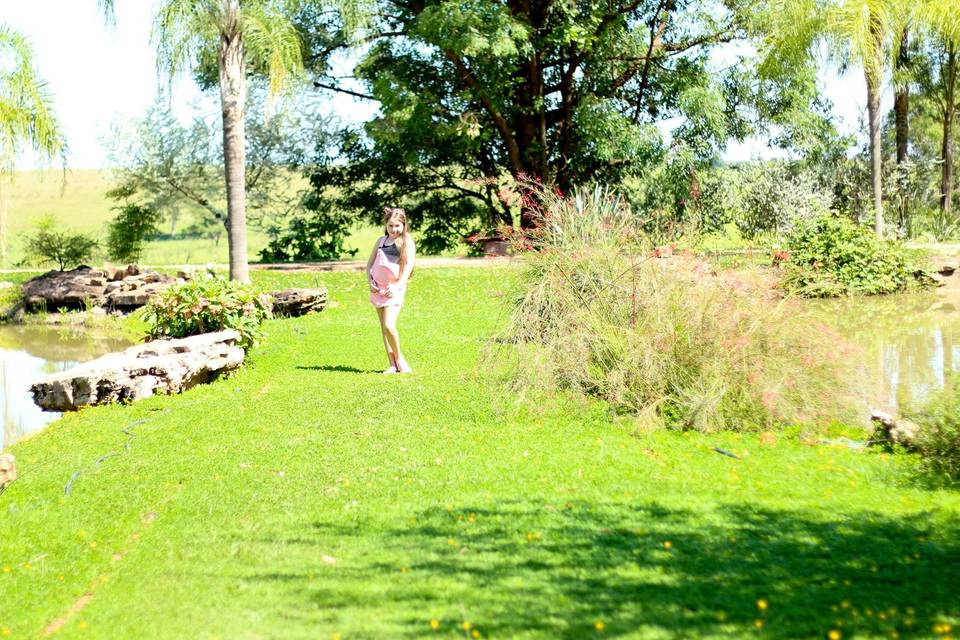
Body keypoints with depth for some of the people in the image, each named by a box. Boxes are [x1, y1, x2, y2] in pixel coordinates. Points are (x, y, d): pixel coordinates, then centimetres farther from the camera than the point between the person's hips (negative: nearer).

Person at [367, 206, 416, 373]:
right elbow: (370, 263, 16)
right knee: (383, 327, 6)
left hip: (394, 289, -6)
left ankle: (399, 357, 3)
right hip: (378, 289, 6)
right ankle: (392, 364, 10)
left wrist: (398, 285, -22)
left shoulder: (407, 241, -2)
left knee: (389, 325, -19)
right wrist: (370, 282, 0)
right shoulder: (381, 241, 12)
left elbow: (409, 265, -12)